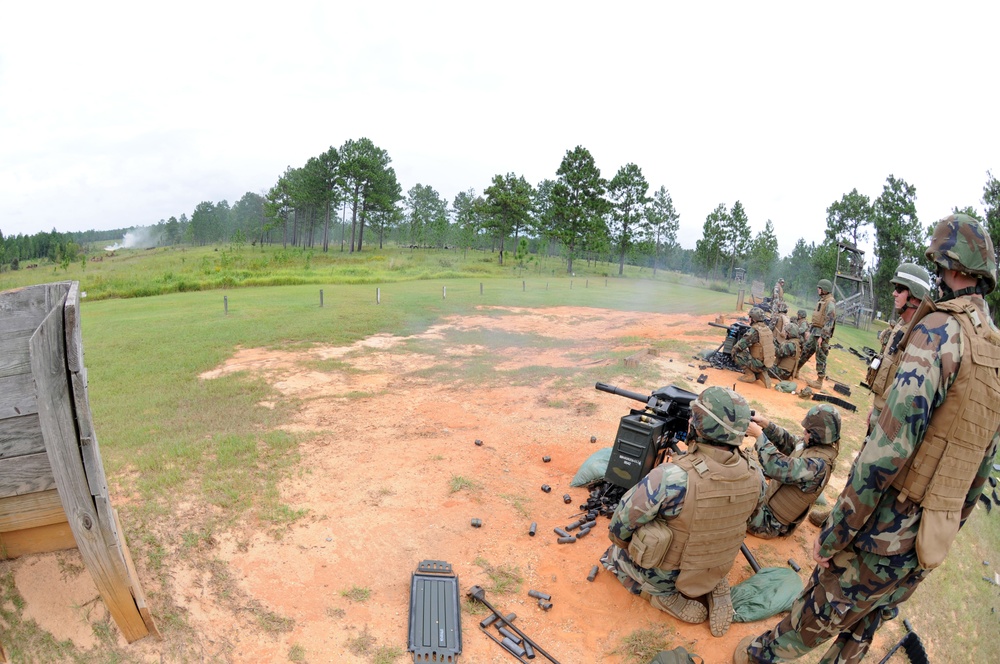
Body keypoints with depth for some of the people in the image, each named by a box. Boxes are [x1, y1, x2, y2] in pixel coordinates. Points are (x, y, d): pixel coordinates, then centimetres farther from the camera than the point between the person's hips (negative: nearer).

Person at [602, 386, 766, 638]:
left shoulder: (672, 477, -36)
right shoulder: (754, 473, -18)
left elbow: (621, 525, -23)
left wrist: (622, 541, -1)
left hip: (665, 575, -4)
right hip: (715, 570, 5)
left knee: (613, 553, 22)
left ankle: (667, 597, 5)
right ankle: (713, 589, 12)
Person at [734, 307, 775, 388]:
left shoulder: (753, 331, -19)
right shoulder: (767, 329, 5)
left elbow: (737, 347, -20)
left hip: (758, 364, -8)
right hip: (768, 364, 8)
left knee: (737, 353, -3)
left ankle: (749, 375, -1)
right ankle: (762, 374, 10)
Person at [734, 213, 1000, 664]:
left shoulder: (940, 330, -20)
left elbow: (889, 447, -26)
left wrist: (833, 534, -18)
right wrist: (947, 530, 25)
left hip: (884, 537, -7)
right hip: (928, 547, 7)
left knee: (816, 618, 15)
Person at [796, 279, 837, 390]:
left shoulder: (830, 303, -15)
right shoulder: (821, 301, 14)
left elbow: (829, 322, -21)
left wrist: (822, 337, -23)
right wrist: (809, 331, 21)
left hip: (822, 334, -9)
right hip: (814, 332, 9)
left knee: (821, 358, -3)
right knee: (805, 351, 15)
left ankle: (819, 382, 2)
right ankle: (795, 370, 26)